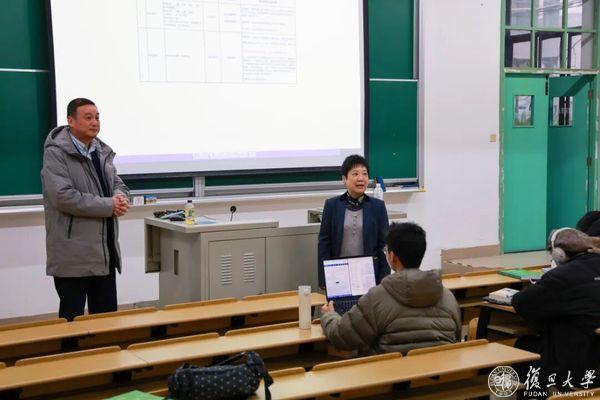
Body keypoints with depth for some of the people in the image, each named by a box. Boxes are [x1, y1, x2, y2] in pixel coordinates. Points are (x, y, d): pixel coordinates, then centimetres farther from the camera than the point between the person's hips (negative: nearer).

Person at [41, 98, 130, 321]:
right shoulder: (56, 153, -10)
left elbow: (118, 184, 18)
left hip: (105, 252, 7)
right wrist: (109, 205, -17)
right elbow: (64, 197, -21)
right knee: (72, 318, 3)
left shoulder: (101, 151, 12)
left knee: (108, 317, 12)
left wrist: (120, 197, -7)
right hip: (73, 254, -7)